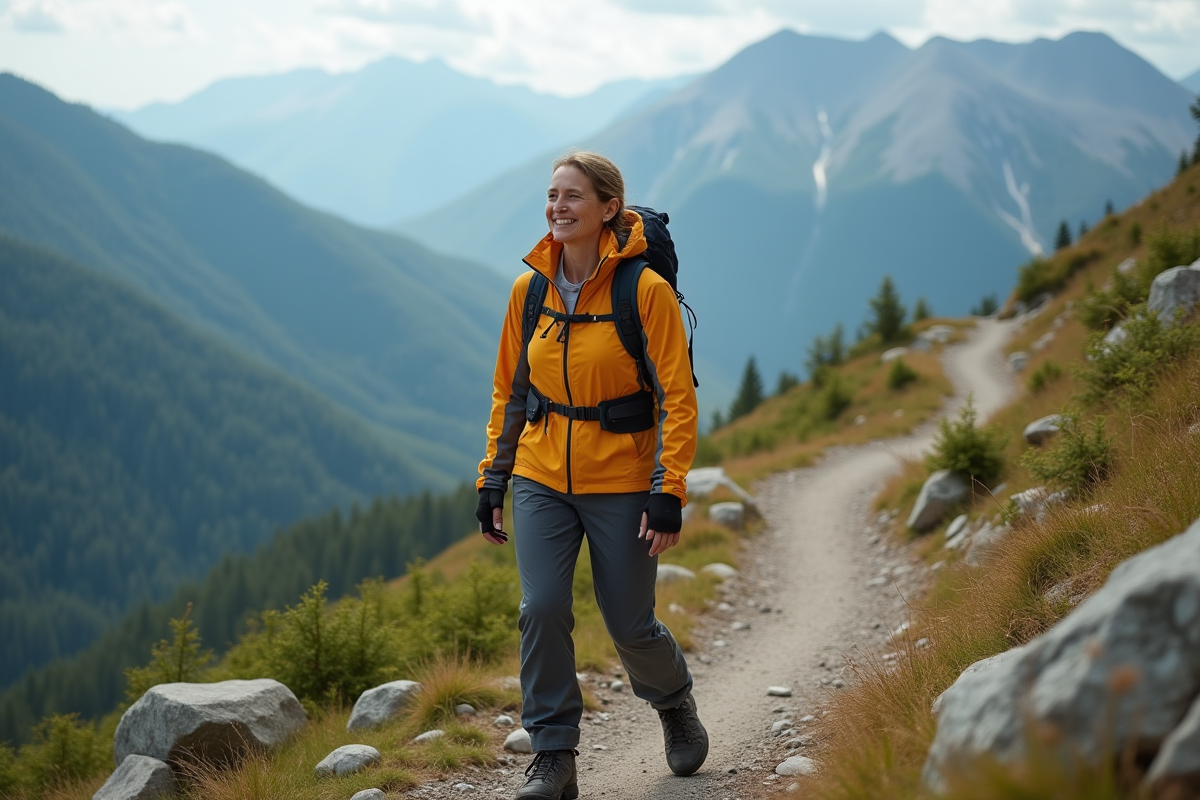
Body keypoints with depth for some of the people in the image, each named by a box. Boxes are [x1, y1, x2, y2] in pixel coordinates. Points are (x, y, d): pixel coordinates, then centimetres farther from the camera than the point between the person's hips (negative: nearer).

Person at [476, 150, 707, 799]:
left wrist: (669, 491, -17)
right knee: (541, 609, -10)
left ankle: (675, 701, 39)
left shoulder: (645, 289, -12)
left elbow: (677, 398, -11)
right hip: (542, 478, 3)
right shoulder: (529, 289, 2)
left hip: (620, 482, -3)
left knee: (629, 624, 6)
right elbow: (509, 389, 12)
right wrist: (492, 479, 9)